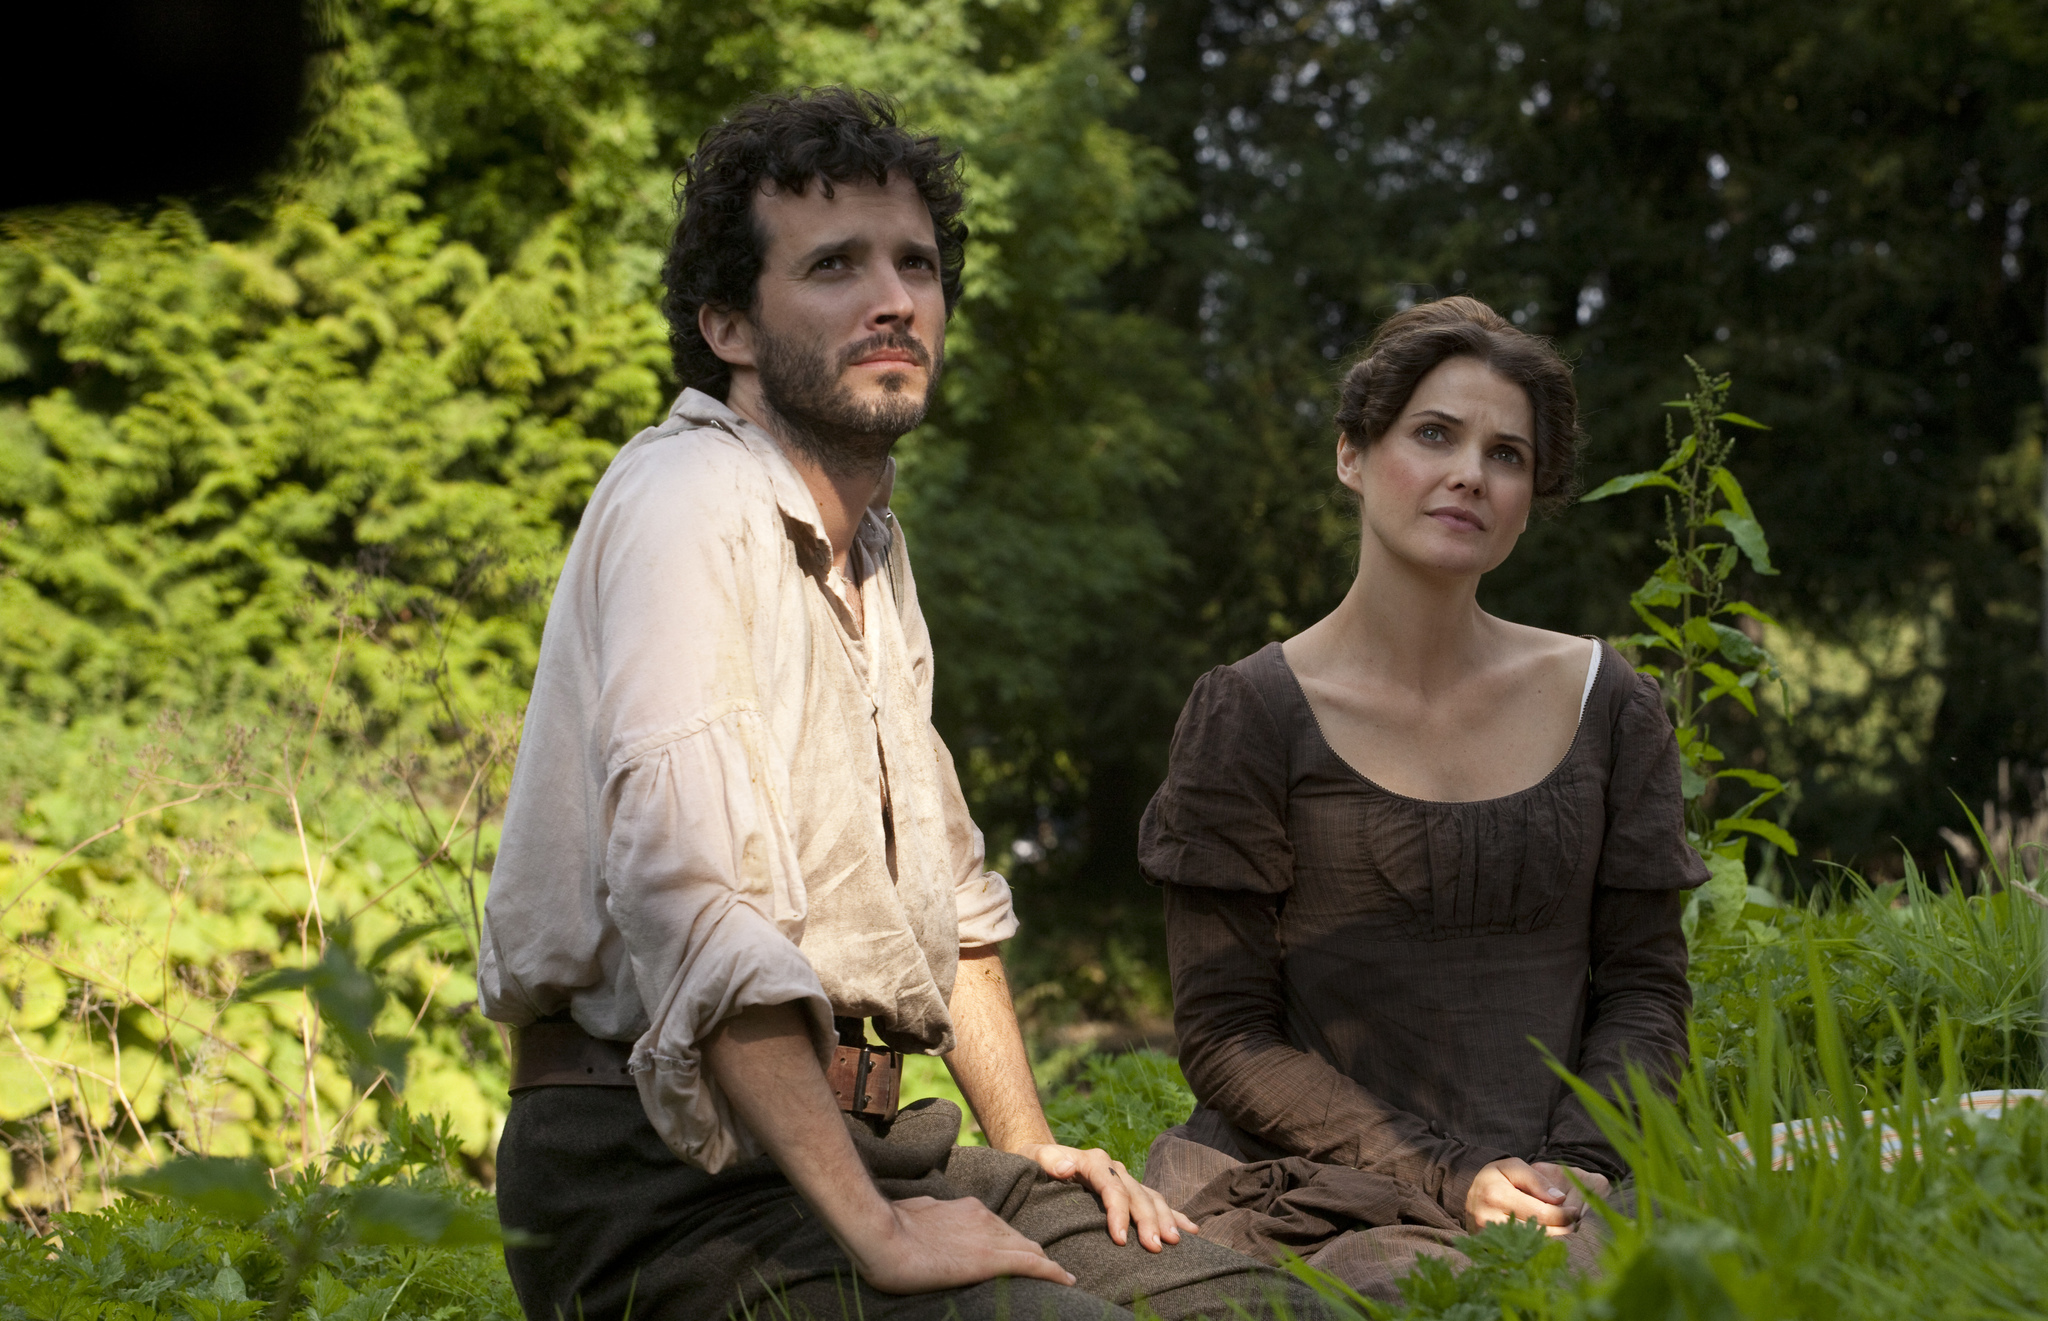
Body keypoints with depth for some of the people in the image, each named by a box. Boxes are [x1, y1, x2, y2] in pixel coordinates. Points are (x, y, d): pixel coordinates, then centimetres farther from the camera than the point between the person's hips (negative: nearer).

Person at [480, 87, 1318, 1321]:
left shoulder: (873, 541, 19)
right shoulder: (691, 500, -12)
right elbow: (688, 903, -25)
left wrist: (1029, 1147, 15)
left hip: (863, 1141, 9)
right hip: (671, 1167, -9)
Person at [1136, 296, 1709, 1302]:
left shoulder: (1607, 708, 10)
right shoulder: (1250, 716, 0)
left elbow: (1644, 984, 11)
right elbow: (1227, 1036, -2)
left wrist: (1578, 1165, -8)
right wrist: (1450, 1182, -12)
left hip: (1561, 1202, 3)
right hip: (1321, 1208, -3)